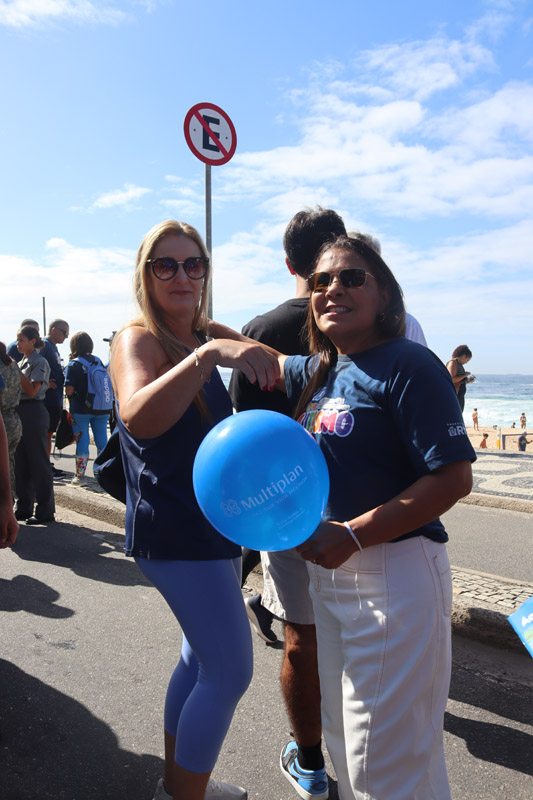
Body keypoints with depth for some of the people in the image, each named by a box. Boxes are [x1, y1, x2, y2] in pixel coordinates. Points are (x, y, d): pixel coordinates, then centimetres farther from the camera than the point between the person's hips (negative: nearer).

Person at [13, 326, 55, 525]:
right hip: (20, 413, 9)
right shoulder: (22, 362, 17)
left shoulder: (40, 362, -8)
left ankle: (45, 511, 2)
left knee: (38, 463, -4)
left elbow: (32, 390, -17)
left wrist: (17, 372, -16)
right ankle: (24, 508, 20)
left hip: (34, 413, -9)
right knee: (21, 463, 11)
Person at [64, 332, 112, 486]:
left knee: (82, 443, 3)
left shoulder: (73, 365, -9)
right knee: (102, 441, 11)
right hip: (101, 409, 4)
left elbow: (69, 391, -14)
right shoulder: (98, 361, 3)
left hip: (80, 410, -4)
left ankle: (80, 475, 8)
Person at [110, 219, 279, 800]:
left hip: (213, 523, 9)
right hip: (174, 530, -9)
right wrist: (208, 355, -47)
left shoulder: (206, 338, 11)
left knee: (203, 656, 19)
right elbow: (138, 417, -37)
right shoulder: (137, 340, -14)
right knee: (230, 671, -6)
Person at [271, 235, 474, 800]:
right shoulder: (320, 371, 7)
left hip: (394, 574, -8)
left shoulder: (408, 365, -16)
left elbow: (454, 478, -21)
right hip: (329, 569, 8)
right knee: (344, 733, 25)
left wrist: (352, 536, -23)